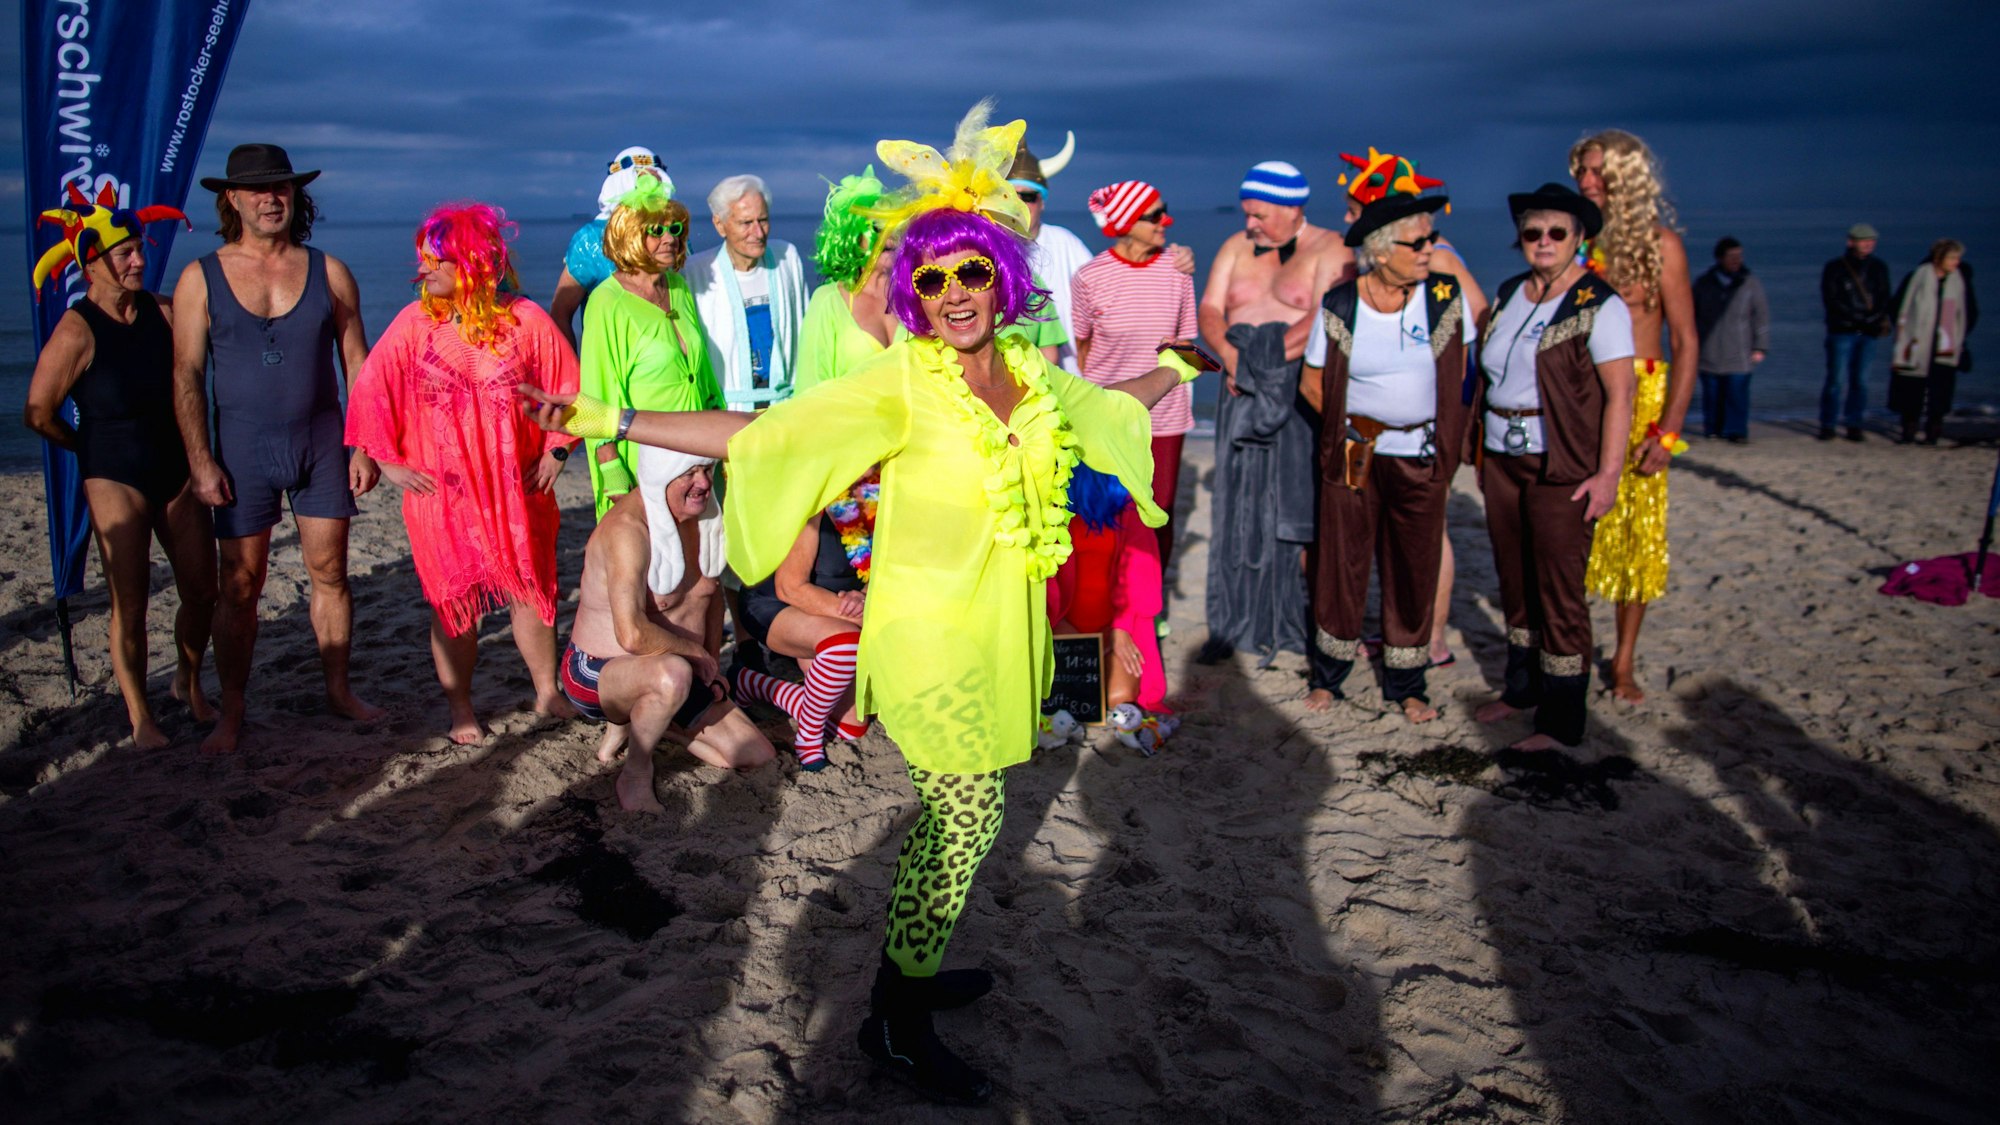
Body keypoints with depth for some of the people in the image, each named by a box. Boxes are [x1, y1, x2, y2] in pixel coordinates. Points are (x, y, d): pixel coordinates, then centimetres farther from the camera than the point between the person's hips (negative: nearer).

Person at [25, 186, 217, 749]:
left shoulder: (165, 312, 0)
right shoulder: (76, 331, -12)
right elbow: (38, 413, -7)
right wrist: (94, 447, 7)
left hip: (176, 470, 4)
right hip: (115, 477, -4)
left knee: (202, 591, 7)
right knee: (130, 602, -2)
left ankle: (189, 682, 31)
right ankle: (140, 716, 11)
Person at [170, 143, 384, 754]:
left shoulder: (328, 272, 3)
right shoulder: (201, 279, 0)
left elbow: (357, 363, 6)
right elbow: (187, 377, -1)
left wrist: (363, 445, 0)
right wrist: (201, 462, -7)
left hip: (322, 442, 1)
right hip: (243, 448, -1)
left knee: (330, 573, 7)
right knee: (239, 585, 3)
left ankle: (338, 689, 21)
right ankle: (232, 711, 13)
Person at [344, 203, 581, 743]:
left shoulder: (526, 320, -4)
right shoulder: (413, 323, -3)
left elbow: (565, 385, 4)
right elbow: (372, 392, 1)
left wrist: (555, 451, -1)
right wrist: (389, 461, -1)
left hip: (518, 490, 0)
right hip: (441, 492, 0)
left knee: (531, 590, 8)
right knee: (453, 601, 7)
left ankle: (548, 692, 24)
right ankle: (459, 709, 21)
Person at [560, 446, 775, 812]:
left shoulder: (703, 517, 1)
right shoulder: (628, 528, -26)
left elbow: (709, 593, 19)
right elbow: (633, 634, -38)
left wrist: (712, 665, 8)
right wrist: (697, 653, -21)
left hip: (674, 673, 8)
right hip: (599, 672, -8)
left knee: (759, 757, 0)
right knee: (673, 673, -42)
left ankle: (638, 720, 16)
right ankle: (635, 772, -15)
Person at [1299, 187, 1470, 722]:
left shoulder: (1445, 296, -3)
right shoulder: (1339, 306, -6)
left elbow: (1457, 370, 9)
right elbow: (1312, 383, 5)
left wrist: (1443, 439, 5)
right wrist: (1350, 427, 1)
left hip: (1421, 459, 1)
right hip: (1353, 456, -1)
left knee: (1413, 571, 6)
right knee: (1342, 564, 4)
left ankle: (1406, 684, 20)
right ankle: (1332, 672, 21)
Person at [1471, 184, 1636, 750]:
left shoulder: (1599, 306, -9)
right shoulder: (1508, 295, 11)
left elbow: (1619, 394, -12)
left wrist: (1608, 474, -18)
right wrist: (1480, 446, 14)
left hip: (1562, 468, -6)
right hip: (1503, 460, 6)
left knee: (1559, 590, -3)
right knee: (1514, 582, 15)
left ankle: (1562, 721, 6)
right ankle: (1522, 687, 31)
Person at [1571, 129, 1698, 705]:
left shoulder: (1659, 244, -3)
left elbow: (1686, 342, -4)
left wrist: (1668, 431, -12)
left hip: (1638, 397, -2)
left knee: (1636, 528, 2)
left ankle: (1624, 660, 13)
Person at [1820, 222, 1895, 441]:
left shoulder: (1878, 268, 11)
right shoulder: (1835, 268, 0)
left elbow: (1884, 298, 11)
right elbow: (1830, 300, -7)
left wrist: (1883, 319, -8)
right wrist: (1859, 319, -13)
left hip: (1868, 333, 3)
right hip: (1841, 332, -3)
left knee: (1860, 380, 3)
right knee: (1836, 378, -5)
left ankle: (1854, 424, 9)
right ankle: (1827, 425, 2)